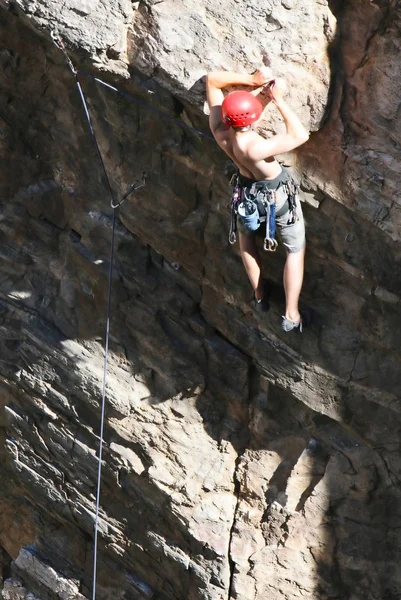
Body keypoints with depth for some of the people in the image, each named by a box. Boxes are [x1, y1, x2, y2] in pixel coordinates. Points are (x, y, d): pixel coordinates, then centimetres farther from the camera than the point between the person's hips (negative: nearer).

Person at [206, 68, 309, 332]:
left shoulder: (219, 130, -28)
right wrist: (278, 99, -37)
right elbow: (300, 135, -38)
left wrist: (251, 80, -28)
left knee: (246, 235, 37)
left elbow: (212, 79, -19)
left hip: (249, 193, 5)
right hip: (280, 197, -5)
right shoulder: (255, 148, -44)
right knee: (296, 250, 21)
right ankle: (292, 315, 29)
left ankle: (260, 296, 50)